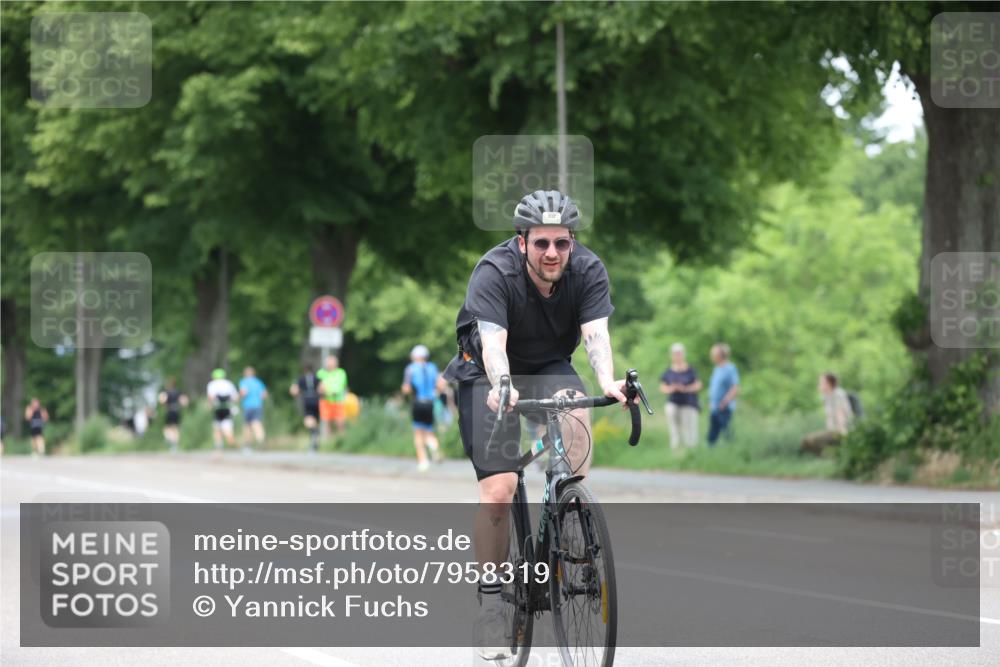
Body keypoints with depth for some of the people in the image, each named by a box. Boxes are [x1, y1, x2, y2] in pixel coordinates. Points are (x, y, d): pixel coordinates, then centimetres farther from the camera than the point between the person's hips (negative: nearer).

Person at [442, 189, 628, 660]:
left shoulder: (588, 270, -18)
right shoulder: (494, 273, -26)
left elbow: (596, 333, -30)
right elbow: (492, 342, -37)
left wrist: (607, 382, -49)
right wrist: (501, 388, -57)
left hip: (550, 368, 3)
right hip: (488, 374, -3)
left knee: (576, 422, -32)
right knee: (498, 488, -16)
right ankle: (490, 603, -4)